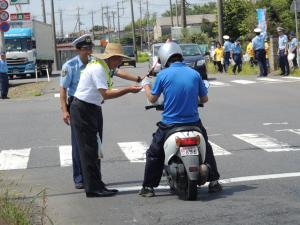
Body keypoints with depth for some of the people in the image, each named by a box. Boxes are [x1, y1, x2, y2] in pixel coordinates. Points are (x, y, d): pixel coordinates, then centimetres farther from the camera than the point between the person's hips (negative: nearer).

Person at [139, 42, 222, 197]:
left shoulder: (163, 75, -8)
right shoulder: (194, 74, 0)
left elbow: (152, 98, 2)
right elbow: (204, 99, 8)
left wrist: (145, 85, 21)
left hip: (169, 124, -2)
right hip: (193, 122, 3)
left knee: (154, 154, 14)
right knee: (206, 149, 24)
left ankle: (148, 187, 14)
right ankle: (213, 182, 23)